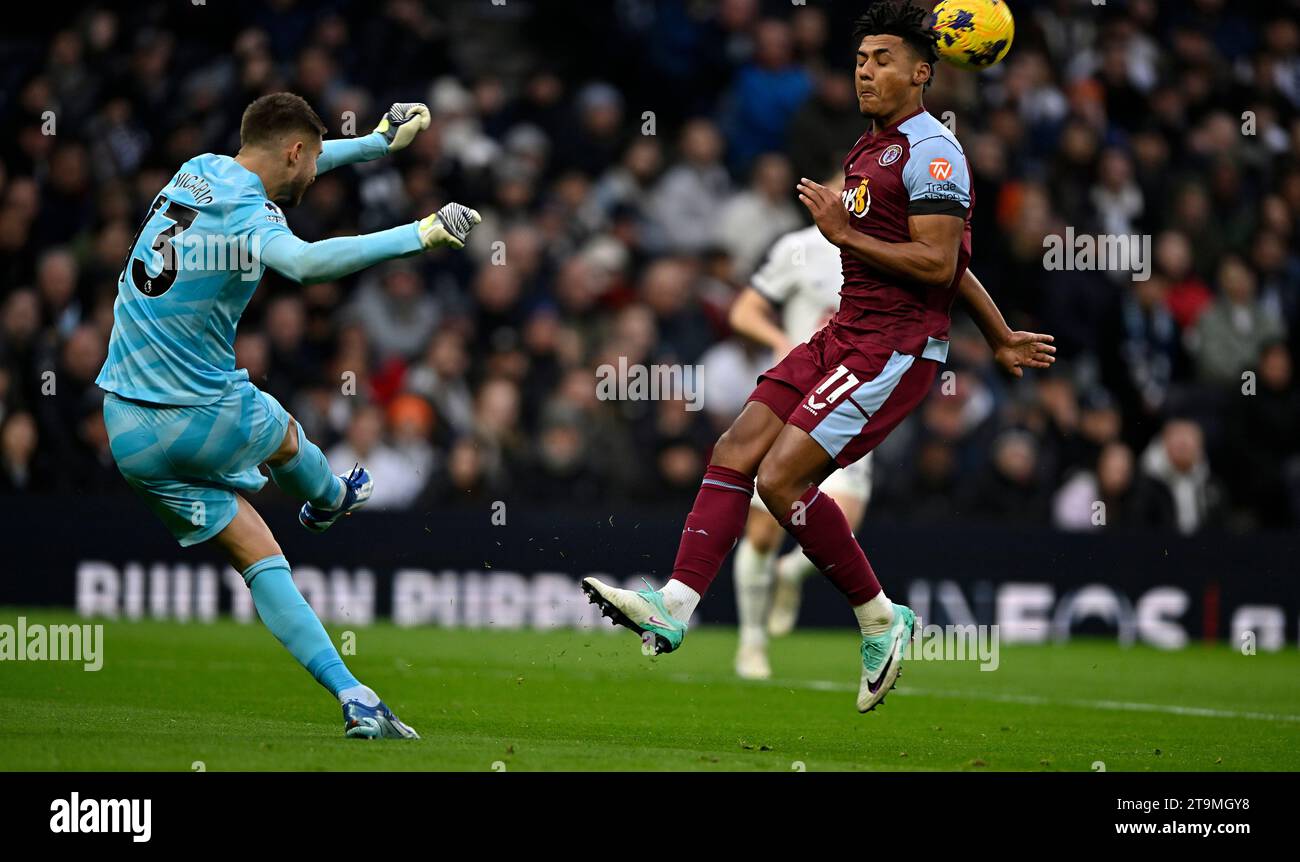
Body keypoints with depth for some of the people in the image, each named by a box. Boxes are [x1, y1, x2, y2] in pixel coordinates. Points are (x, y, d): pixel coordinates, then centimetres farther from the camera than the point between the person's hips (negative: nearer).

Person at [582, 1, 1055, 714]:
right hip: (843, 337, 9)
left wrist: (844, 233, -14)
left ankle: (880, 620, 0)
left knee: (781, 478, -15)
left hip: (896, 350, -9)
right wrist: (1000, 338, 34)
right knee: (734, 452, -3)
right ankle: (673, 608, -8)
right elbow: (951, 260, 27)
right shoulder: (867, 150, 19)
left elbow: (938, 263, -20)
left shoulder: (931, 152, -11)